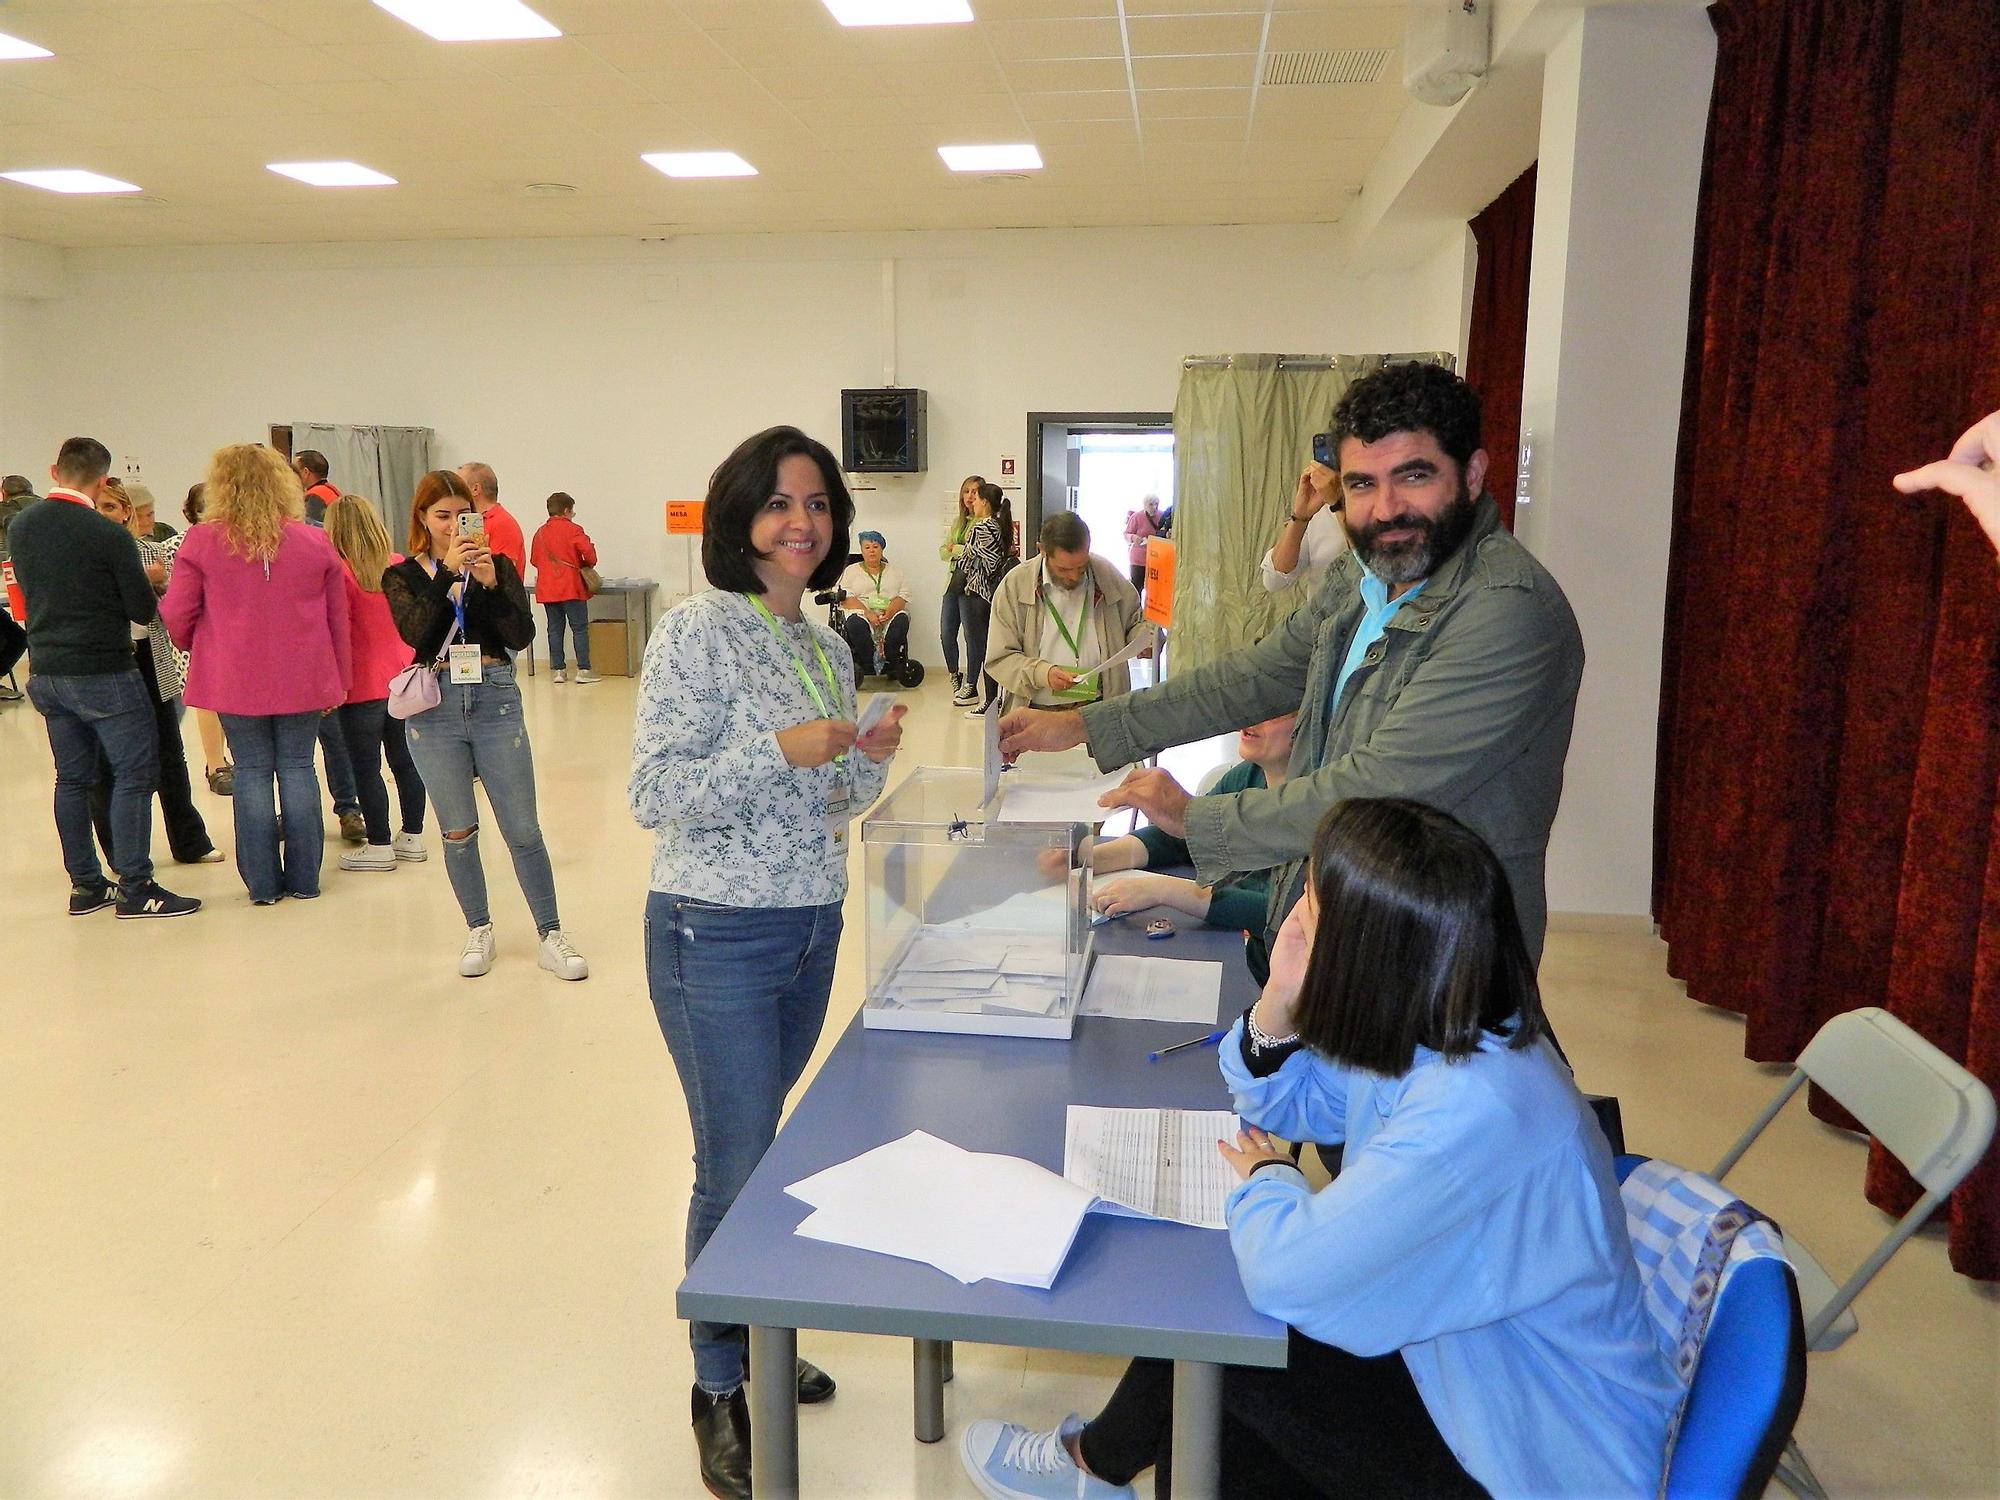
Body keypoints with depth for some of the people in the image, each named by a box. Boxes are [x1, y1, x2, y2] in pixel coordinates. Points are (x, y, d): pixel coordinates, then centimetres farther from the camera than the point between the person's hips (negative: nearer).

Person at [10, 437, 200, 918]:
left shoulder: (19, 527, 5)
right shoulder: (108, 536, -16)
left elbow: (30, 590, 17)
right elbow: (143, 610, -11)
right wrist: (146, 581, 9)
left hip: (45, 673, 7)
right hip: (103, 674, -7)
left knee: (72, 777, 12)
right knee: (134, 774, -2)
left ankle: (85, 885, 18)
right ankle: (135, 889, -2)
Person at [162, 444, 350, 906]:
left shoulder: (202, 542, -6)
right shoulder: (315, 542, -1)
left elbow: (177, 614, -2)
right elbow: (338, 621, 4)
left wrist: (198, 649, 20)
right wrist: (338, 680, 13)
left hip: (236, 680, -1)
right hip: (303, 680, 1)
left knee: (252, 773, 8)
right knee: (297, 768, 9)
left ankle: (263, 884, 13)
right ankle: (303, 880, 13)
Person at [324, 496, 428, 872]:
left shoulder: (339, 572, -14)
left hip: (363, 687, -6)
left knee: (366, 770, 3)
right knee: (405, 761, 13)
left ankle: (379, 846, 9)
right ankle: (412, 837, 21)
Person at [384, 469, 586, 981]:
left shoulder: (497, 565, 5)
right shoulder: (403, 577, 5)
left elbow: (522, 637, -6)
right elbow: (415, 633, -14)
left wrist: (490, 583, -19)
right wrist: (448, 572, -21)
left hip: (496, 702, 0)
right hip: (435, 707, 1)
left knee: (523, 830, 1)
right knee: (458, 832, 9)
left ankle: (550, 936, 10)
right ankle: (478, 931, 25)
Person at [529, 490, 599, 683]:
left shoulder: (540, 532, 10)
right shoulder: (572, 529, -7)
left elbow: (535, 559, 15)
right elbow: (588, 551, -18)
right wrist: (588, 564, 1)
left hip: (547, 589, 5)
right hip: (571, 587, -5)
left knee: (555, 629, 9)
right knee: (580, 628, -1)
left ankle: (557, 669, 10)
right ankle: (583, 670, -4)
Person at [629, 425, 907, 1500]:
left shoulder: (827, 645, 8)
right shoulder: (696, 633, -13)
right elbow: (654, 796, -17)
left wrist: (870, 757, -5)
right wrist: (781, 747, -25)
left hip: (812, 927, 7)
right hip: (717, 936, -6)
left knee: (755, 1146, 20)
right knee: (737, 1167, 3)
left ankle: (752, 1338, 38)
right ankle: (718, 1388, 24)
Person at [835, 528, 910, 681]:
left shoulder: (894, 571, 23)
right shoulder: (852, 570, 18)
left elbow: (904, 595, 9)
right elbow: (846, 598, 2)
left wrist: (890, 611, -14)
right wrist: (868, 613, -16)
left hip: (890, 613, 1)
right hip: (862, 612, -1)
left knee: (901, 621, -34)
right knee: (855, 623, -37)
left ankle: (889, 661, -26)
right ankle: (868, 663, -29)